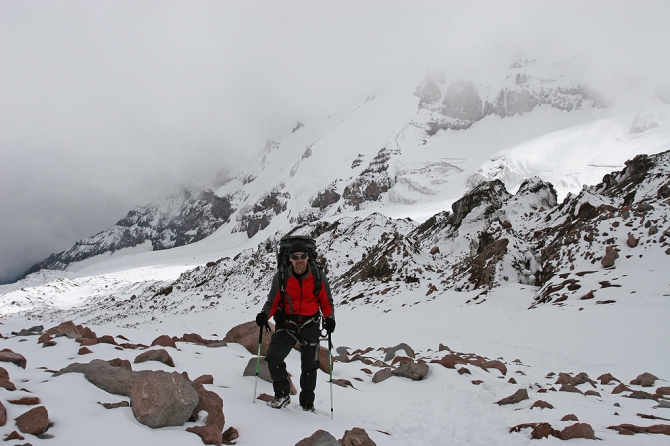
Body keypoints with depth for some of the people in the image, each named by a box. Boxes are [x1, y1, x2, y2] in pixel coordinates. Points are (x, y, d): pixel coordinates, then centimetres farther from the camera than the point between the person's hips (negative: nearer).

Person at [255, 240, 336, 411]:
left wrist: (329, 317, -14)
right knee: (273, 358, -16)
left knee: (309, 365, 10)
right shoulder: (281, 278, -7)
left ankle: (307, 403, 29)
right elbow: (273, 302, -1)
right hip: (287, 325, 0)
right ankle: (282, 394, 5)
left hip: (310, 326, 0)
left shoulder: (318, 277, -6)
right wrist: (265, 314, -20)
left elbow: (326, 302, 3)